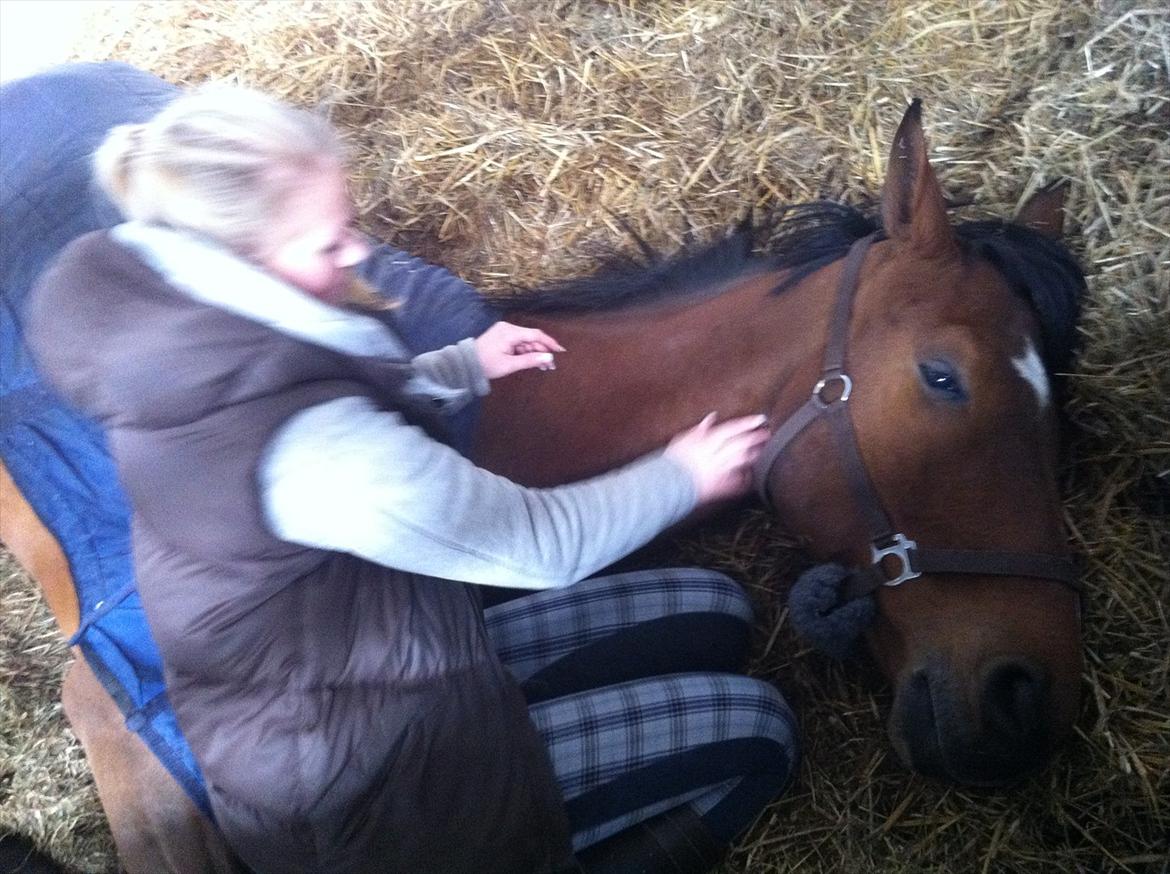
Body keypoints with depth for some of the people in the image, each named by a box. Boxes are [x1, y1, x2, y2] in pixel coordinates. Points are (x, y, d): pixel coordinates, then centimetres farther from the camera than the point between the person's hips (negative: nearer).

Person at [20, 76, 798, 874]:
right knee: (757, 734, -1)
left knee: (714, 615, 9)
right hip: (351, 776, -9)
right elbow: (543, 546, -22)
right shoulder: (309, 444, -35)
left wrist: (466, 367, 6)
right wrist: (684, 475, -5)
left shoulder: (181, 329, -7)